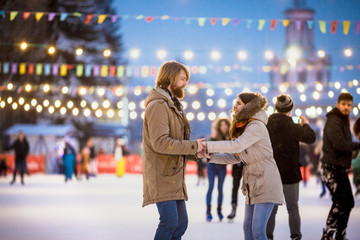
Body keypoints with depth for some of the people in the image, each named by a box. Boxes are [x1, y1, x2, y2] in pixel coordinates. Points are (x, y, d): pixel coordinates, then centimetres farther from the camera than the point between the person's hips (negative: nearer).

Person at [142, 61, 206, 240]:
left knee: (181, 223, 9)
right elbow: (160, 143, -24)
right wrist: (193, 146, -18)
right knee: (170, 220, -18)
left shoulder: (174, 106, 20)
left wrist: (193, 153, 6)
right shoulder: (158, 105, -14)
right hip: (161, 175, -10)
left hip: (174, 176, 10)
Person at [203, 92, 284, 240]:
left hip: (266, 183, -9)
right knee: (248, 227, 11)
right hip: (253, 184, 10)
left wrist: (208, 146, -24)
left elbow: (236, 145, -27)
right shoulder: (243, 128, 15)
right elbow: (235, 157, 13)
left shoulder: (257, 126, -14)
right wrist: (211, 156, 0)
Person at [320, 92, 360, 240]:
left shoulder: (344, 120, 18)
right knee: (339, 203, -13)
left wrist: (348, 161, 9)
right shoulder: (333, 121, -14)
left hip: (340, 168, 10)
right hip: (332, 168, -10)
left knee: (348, 203, 14)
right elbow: (339, 143, -25)